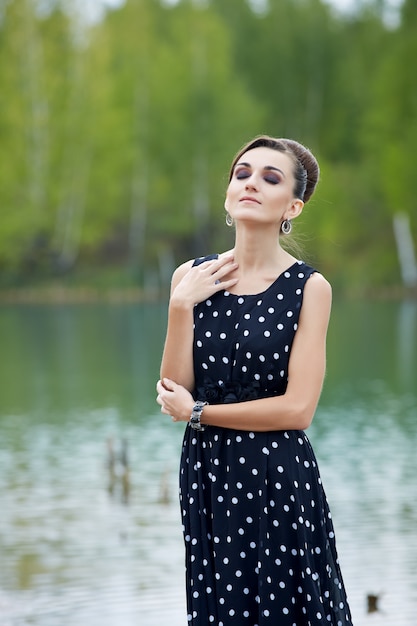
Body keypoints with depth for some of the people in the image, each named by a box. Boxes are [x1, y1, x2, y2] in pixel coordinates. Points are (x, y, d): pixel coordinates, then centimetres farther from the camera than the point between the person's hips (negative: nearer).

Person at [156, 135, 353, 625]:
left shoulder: (309, 289, -9)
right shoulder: (192, 278, 1)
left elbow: (297, 409, -14)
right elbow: (174, 393, -4)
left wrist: (196, 412, -7)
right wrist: (180, 306, -13)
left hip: (280, 476, -3)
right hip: (207, 474, 3)